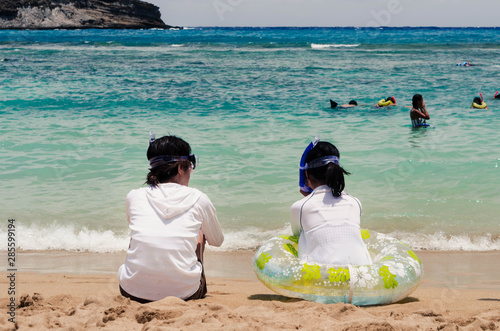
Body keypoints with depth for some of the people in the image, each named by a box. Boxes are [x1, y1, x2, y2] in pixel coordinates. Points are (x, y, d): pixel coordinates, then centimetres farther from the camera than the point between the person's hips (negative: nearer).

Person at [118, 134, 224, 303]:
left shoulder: (134, 197, 4)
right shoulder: (198, 199, 0)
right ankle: (200, 285, 39)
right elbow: (217, 241, 19)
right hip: (184, 292, -1)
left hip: (135, 291, 1)